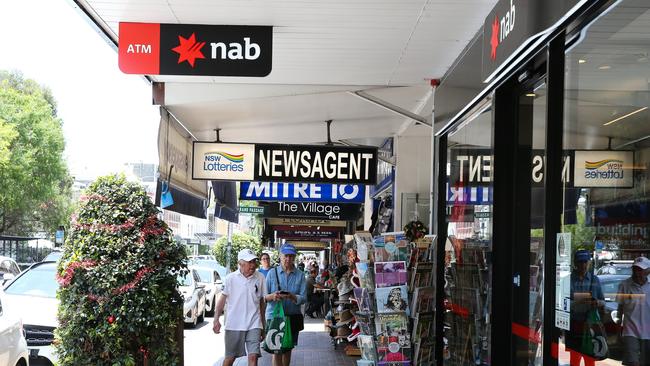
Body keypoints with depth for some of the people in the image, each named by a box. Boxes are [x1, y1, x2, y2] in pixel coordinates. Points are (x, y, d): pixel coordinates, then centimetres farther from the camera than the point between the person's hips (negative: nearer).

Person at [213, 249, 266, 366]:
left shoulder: (260, 278, 2)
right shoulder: (231, 278, -3)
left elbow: (262, 302, 10)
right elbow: (222, 299, 3)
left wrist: (263, 327, 13)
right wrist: (216, 320, -6)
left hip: (253, 325, 0)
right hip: (234, 325, 0)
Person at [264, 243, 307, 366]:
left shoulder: (300, 275, 3)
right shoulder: (272, 273, 1)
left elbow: (303, 298, -4)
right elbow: (263, 296, -1)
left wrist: (291, 297, -24)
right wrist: (272, 296, -23)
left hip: (293, 316, 2)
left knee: (288, 349, 12)